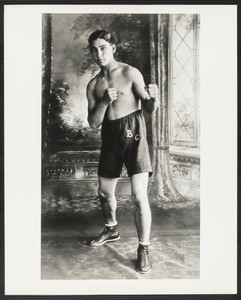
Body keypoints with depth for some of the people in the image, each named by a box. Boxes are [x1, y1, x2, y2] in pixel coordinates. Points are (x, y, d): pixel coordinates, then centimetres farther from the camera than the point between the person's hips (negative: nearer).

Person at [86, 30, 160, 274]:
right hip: (110, 137, 5)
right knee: (104, 192, 16)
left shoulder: (130, 73, -5)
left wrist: (154, 98, -29)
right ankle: (111, 230, 43)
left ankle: (143, 248, 5)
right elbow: (93, 124, 3)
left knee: (139, 196, -12)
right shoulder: (93, 84, 8)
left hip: (133, 134, -5)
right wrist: (104, 102, -14)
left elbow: (150, 109, -5)